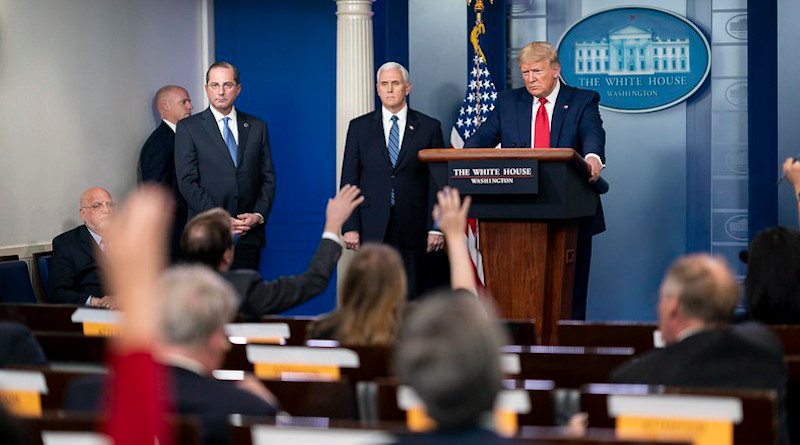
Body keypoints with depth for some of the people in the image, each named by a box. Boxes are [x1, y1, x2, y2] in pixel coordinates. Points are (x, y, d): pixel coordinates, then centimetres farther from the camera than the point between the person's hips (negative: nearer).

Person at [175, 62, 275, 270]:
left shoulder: (257, 127, 13)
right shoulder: (188, 128, 2)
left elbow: (267, 178, 13)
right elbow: (187, 182, -4)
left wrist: (259, 215, -4)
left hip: (248, 236, 3)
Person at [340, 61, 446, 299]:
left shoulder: (429, 127, 7)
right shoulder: (359, 127, 10)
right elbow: (349, 180, 7)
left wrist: (437, 228, -3)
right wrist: (350, 227, -3)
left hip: (413, 229, 0)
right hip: (372, 229, 1)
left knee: (413, 298, -1)